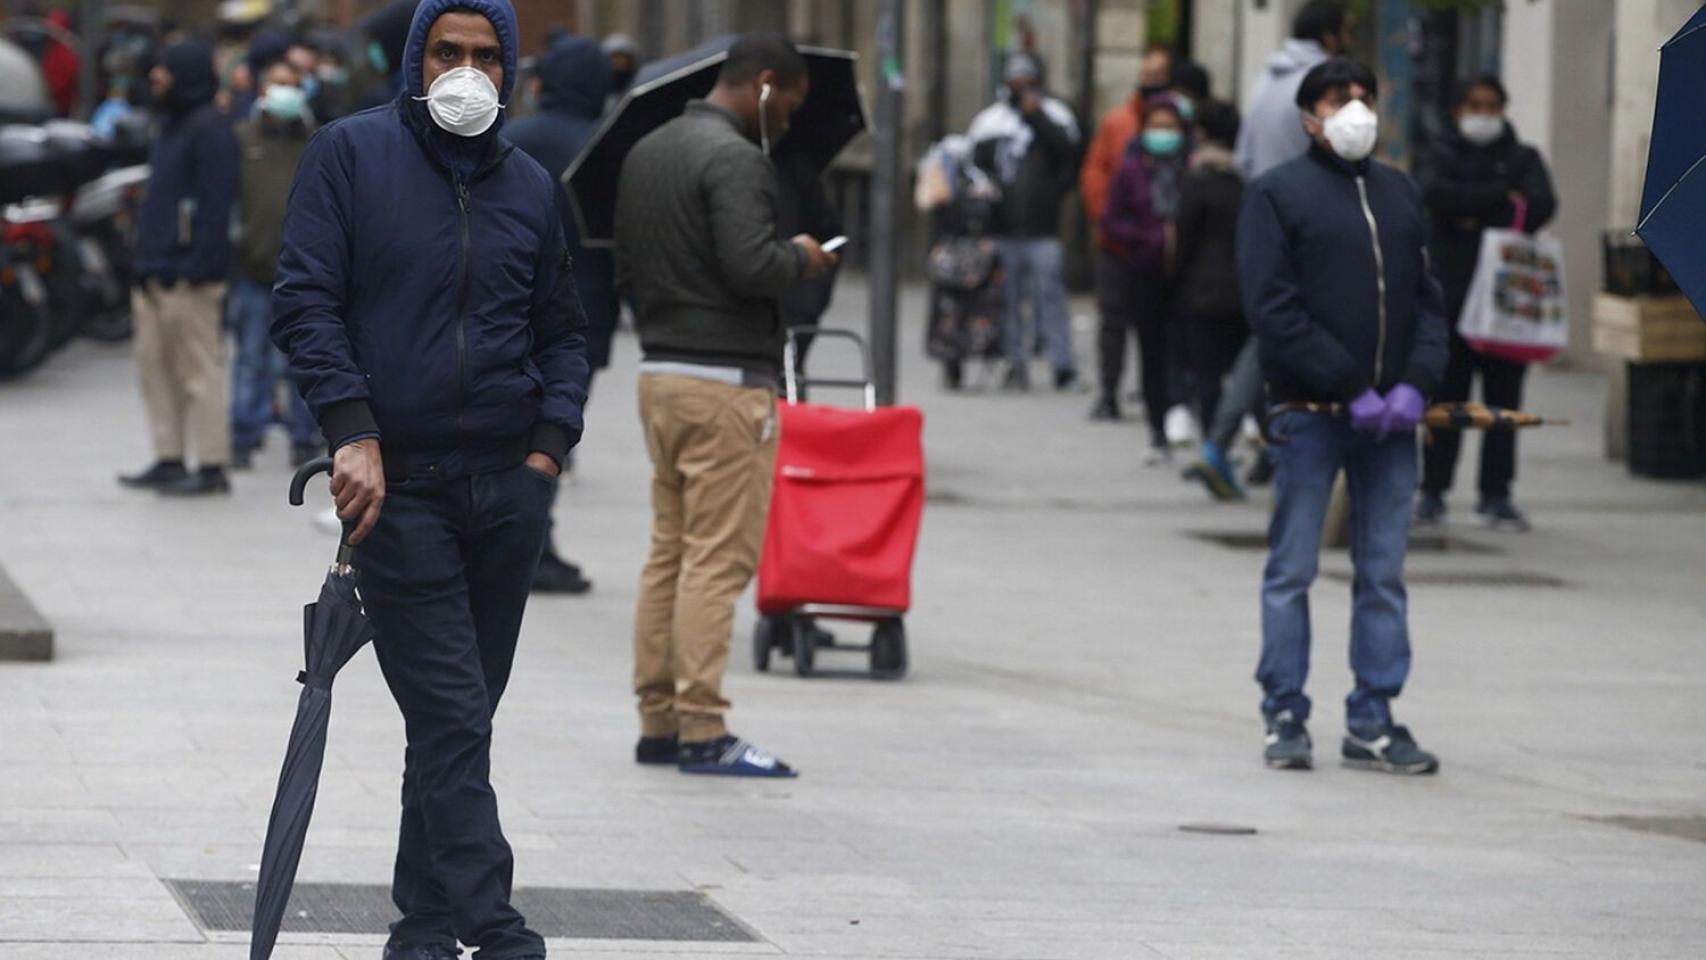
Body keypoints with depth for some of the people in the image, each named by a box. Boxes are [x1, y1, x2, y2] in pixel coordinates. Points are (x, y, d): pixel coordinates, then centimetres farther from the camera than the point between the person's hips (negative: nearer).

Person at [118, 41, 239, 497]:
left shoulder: (209, 130, -12)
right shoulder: (172, 125, 19)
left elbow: (216, 203, -19)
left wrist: (195, 267, -23)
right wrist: (147, 261, 18)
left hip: (189, 276, -10)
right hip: (158, 272, 10)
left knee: (199, 370, -7)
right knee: (155, 365, 12)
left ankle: (211, 467, -4)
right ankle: (168, 459, 19)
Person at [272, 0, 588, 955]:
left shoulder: (530, 186, 13)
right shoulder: (351, 154, 1)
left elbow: (561, 331, 21)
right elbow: (305, 301, -4)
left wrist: (552, 439, 4)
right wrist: (353, 429, -14)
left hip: (508, 486, 4)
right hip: (396, 485, -4)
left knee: (460, 717, 9)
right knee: (453, 718, -11)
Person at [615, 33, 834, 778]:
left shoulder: (645, 154, 15)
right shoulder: (733, 160, -14)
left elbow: (625, 267, 20)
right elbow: (750, 264, -24)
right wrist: (803, 258, -6)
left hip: (659, 373, 9)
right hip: (725, 382, -9)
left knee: (669, 551, 11)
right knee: (719, 557, -7)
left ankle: (658, 722, 12)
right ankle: (702, 730, -8)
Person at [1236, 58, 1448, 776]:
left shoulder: (1400, 195, 15)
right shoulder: (1278, 195, 0)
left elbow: (1427, 299, 15)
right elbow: (1274, 311, -8)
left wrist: (1416, 382, -4)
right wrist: (1351, 390, -14)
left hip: (1390, 417, 4)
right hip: (1310, 413, -4)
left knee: (1383, 574, 5)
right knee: (1292, 570, 0)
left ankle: (1371, 722, 10)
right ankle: (1285, 717, 7)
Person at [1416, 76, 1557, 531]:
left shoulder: (1522, 158, 12)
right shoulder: (1445, 156, 11)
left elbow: (1542, 205, -5)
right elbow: (1434, 194, -11)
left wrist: (1475, 216, -11)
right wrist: (1502, 199, -9)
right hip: (1452, 292, -1)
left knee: (1504, 395, 0)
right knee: (1446, 394, -2)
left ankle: (1496, 494, 5)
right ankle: (1433, 491, 3)